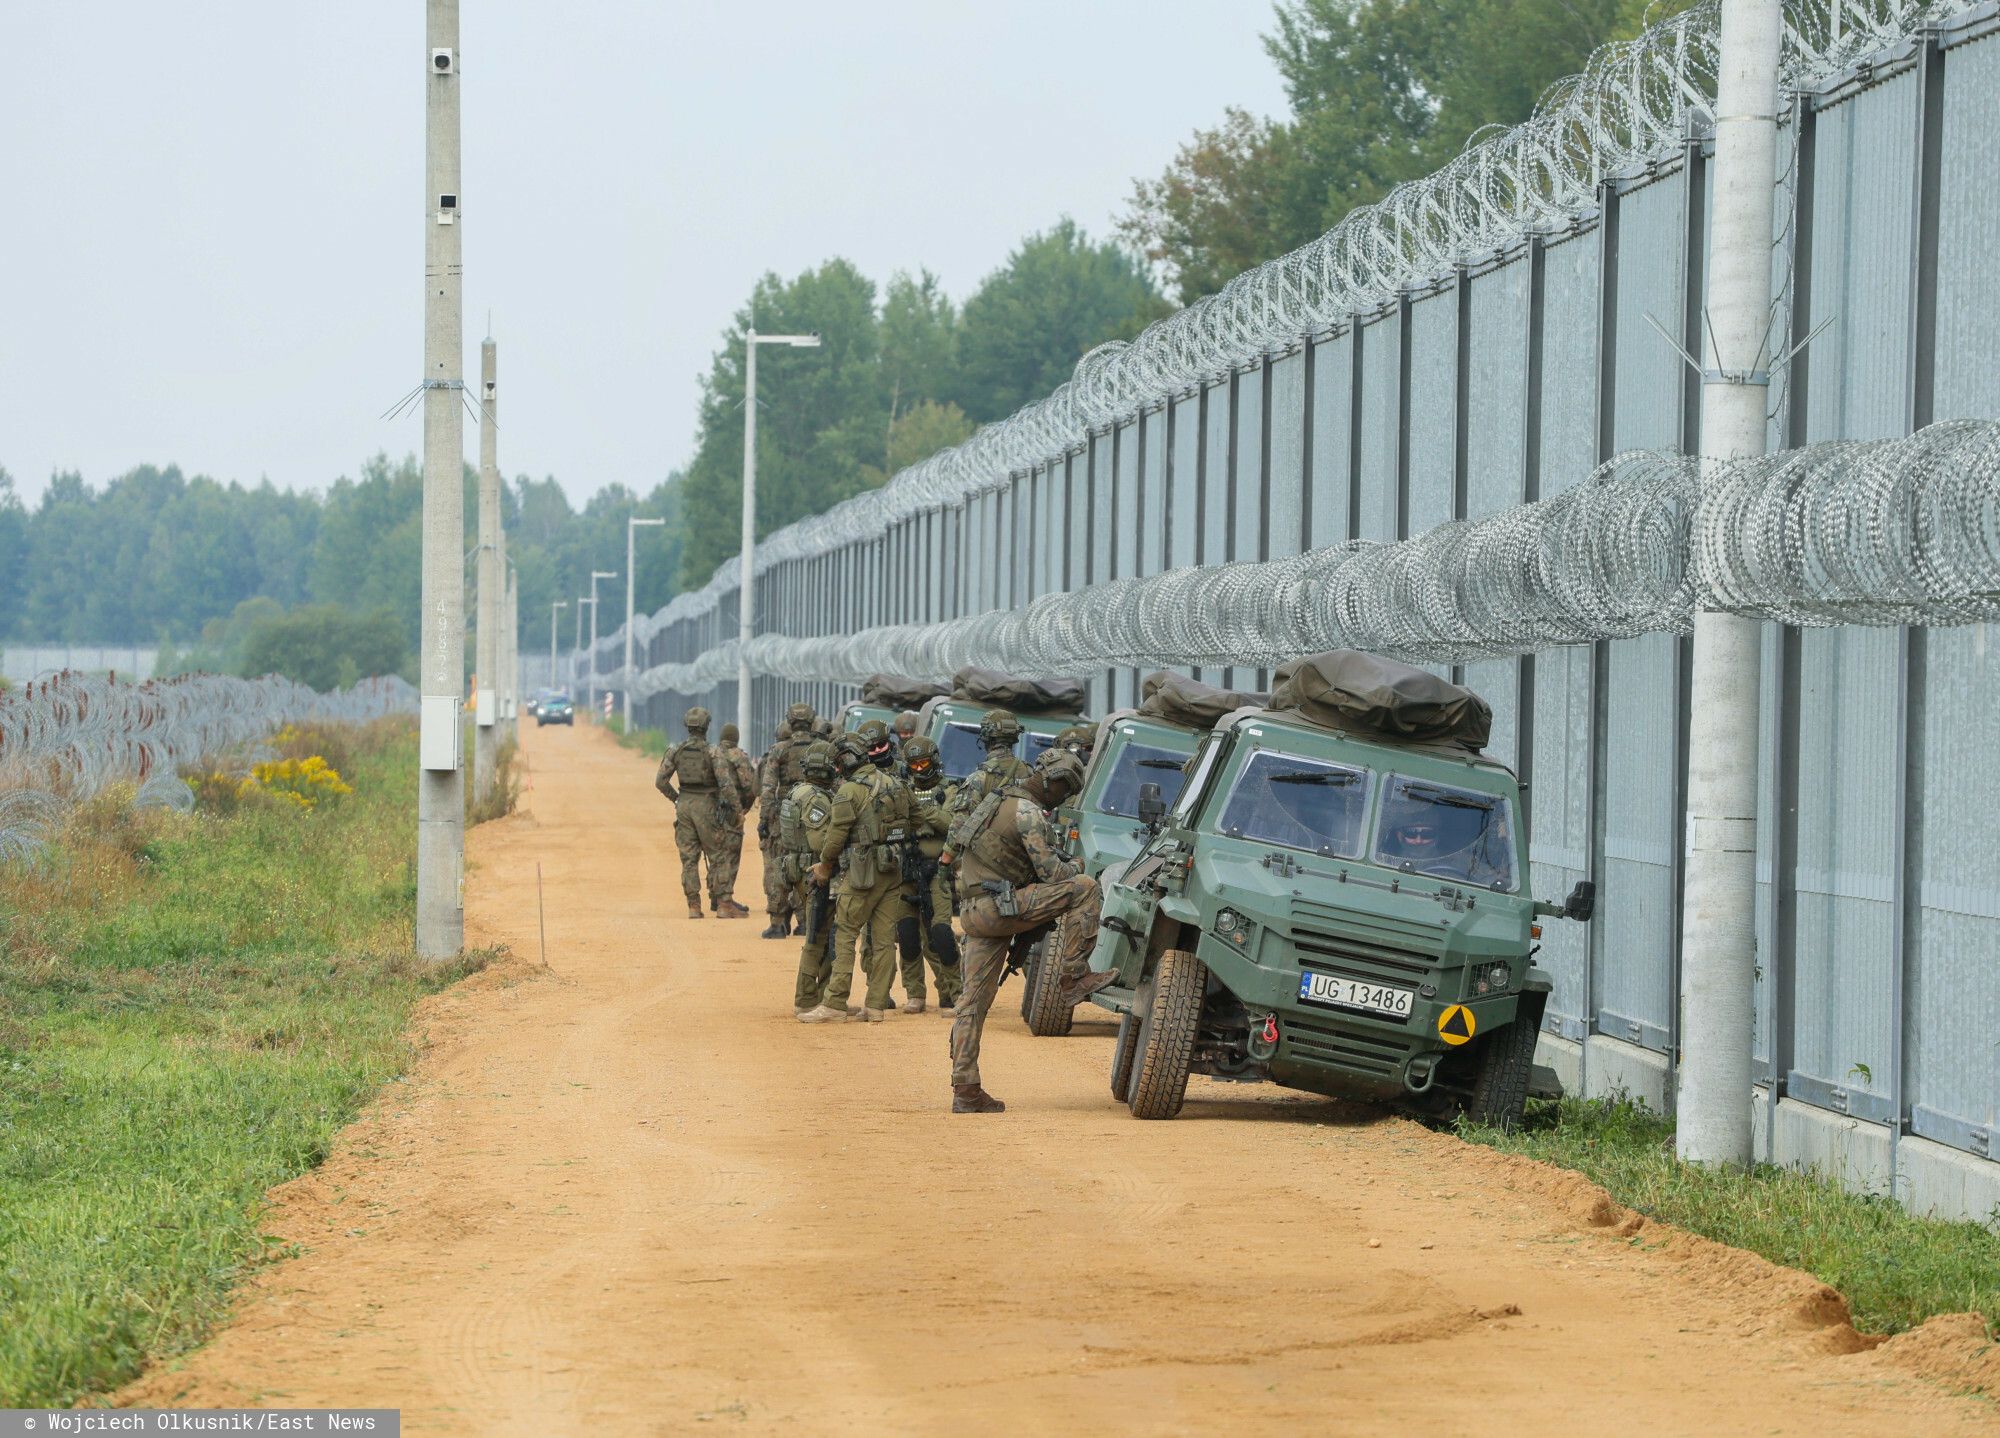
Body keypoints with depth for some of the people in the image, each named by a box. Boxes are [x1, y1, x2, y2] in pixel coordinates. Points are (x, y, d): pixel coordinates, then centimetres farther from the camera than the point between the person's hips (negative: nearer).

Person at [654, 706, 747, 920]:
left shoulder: (676, 750, 2)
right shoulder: (711, 752, -11)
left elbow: (661, 781, 2)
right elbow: (726, 782, -16)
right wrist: (734, 808, -6)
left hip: (684, 805, 4)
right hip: (706, 806, -4)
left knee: (689, 858, 8)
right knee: (717, 856, 4)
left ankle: (693, 906, 6)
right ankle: (723, 904, 0)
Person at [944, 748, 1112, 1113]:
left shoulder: (1004, 800, 22)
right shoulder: (1028, 811, -9)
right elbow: (1050, 871, -13)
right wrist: (1075, 869, 8)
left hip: (974, 912, 10)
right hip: (999, 906, -10)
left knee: (973, 1002, 8)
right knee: (1084, 888, -9)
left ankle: (965, 1091, 8)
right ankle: (1075, 976, -7)